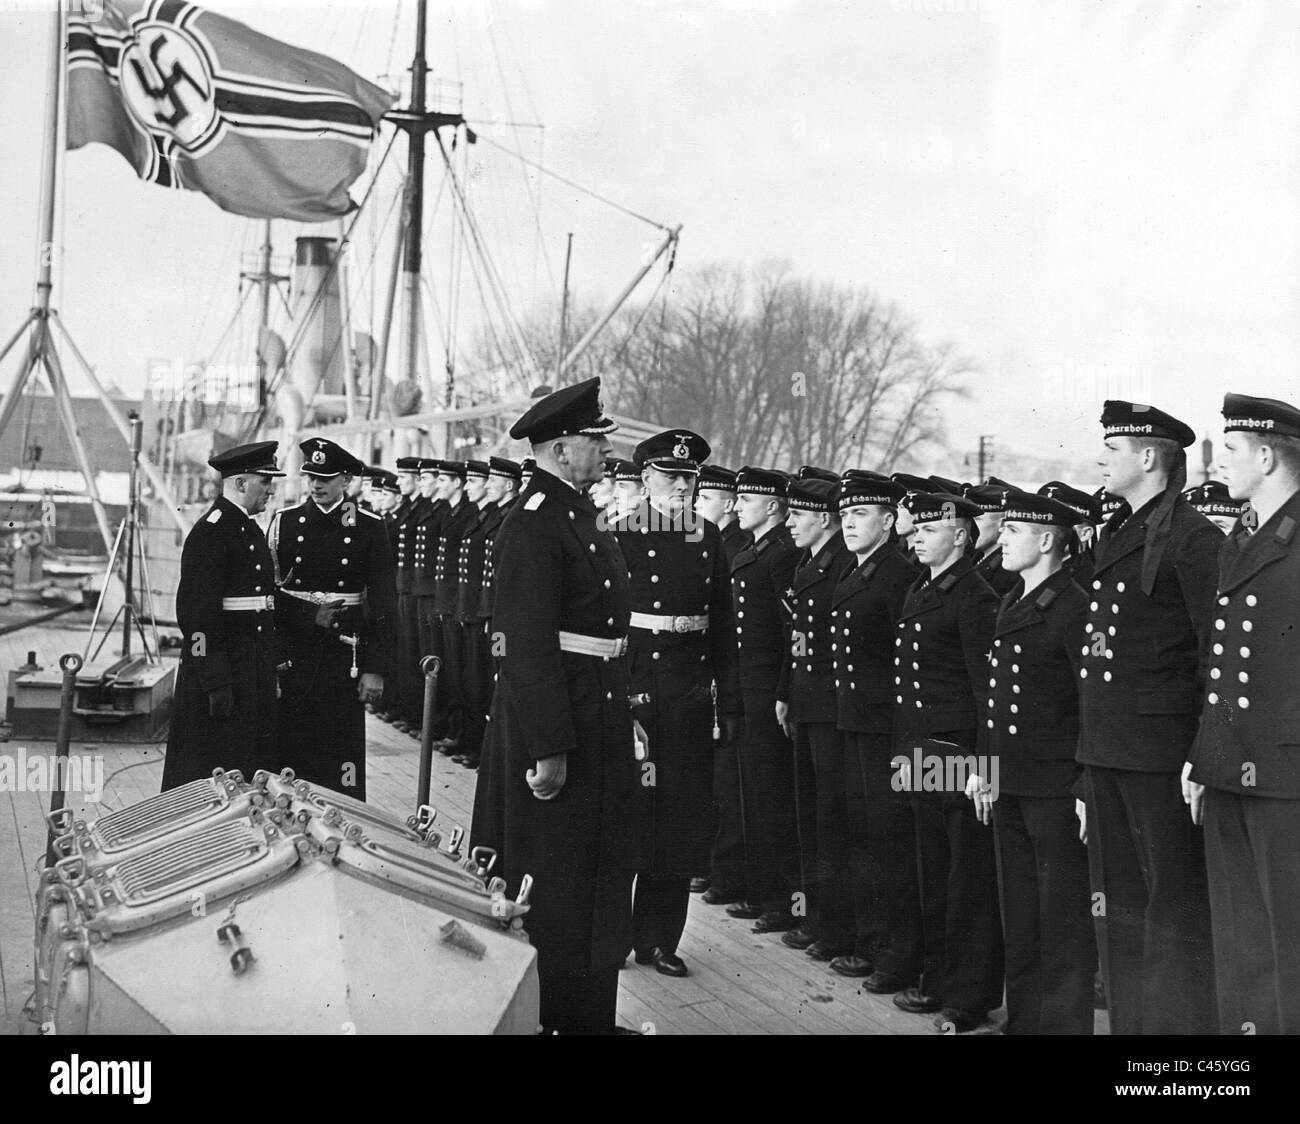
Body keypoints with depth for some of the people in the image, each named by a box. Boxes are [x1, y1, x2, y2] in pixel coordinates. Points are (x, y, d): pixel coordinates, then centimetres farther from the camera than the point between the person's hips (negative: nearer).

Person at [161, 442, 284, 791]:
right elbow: (198, 612, -19)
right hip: (223, 667, -9)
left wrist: (272, 667, 15)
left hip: (255, 669, 9)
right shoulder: (210, 532, -15)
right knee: (211, 774, -2)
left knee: (254, 767, 13)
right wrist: (217, 682, -22)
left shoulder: (251, 529, 15)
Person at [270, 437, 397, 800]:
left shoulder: (369, 528, 0)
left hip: (345, 654, -1)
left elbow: (383, 603, -1)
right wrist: (309, 615, -9)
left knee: (343, 750, -2)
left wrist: (376, 670, -6)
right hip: (293, 651, 1)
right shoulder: (284, 522, 5)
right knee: (288, 748, 1)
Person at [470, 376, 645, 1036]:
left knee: (602, 877, 16)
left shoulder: (579, 517, 13)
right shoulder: (533, 524, -17)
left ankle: (591, 1014, 27)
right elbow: (528, 644, -23)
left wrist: (624, 720, 16)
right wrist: (547, 748, -25)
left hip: (601, 718, 10)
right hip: (551, 721, -10)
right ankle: (549, 1015, 13)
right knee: (553, 889, 2)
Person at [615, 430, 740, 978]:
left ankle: (659, 938, 17)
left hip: (688, 698, 3)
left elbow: (723, 628, 10)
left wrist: (729, 703, 7)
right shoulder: (616, 537, -2)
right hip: (625, 690, -3)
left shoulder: (708, 540, 8)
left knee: (682, 818, 6)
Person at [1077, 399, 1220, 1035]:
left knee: (1176, 908, -1)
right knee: (1119, 912, 14)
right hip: (1104, 753, 9)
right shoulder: (1115, 536, 17)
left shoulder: (1193, 539, -10)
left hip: (1160, 753, -9)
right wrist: (1084, 771, 17)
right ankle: (1129, 1023, 24)